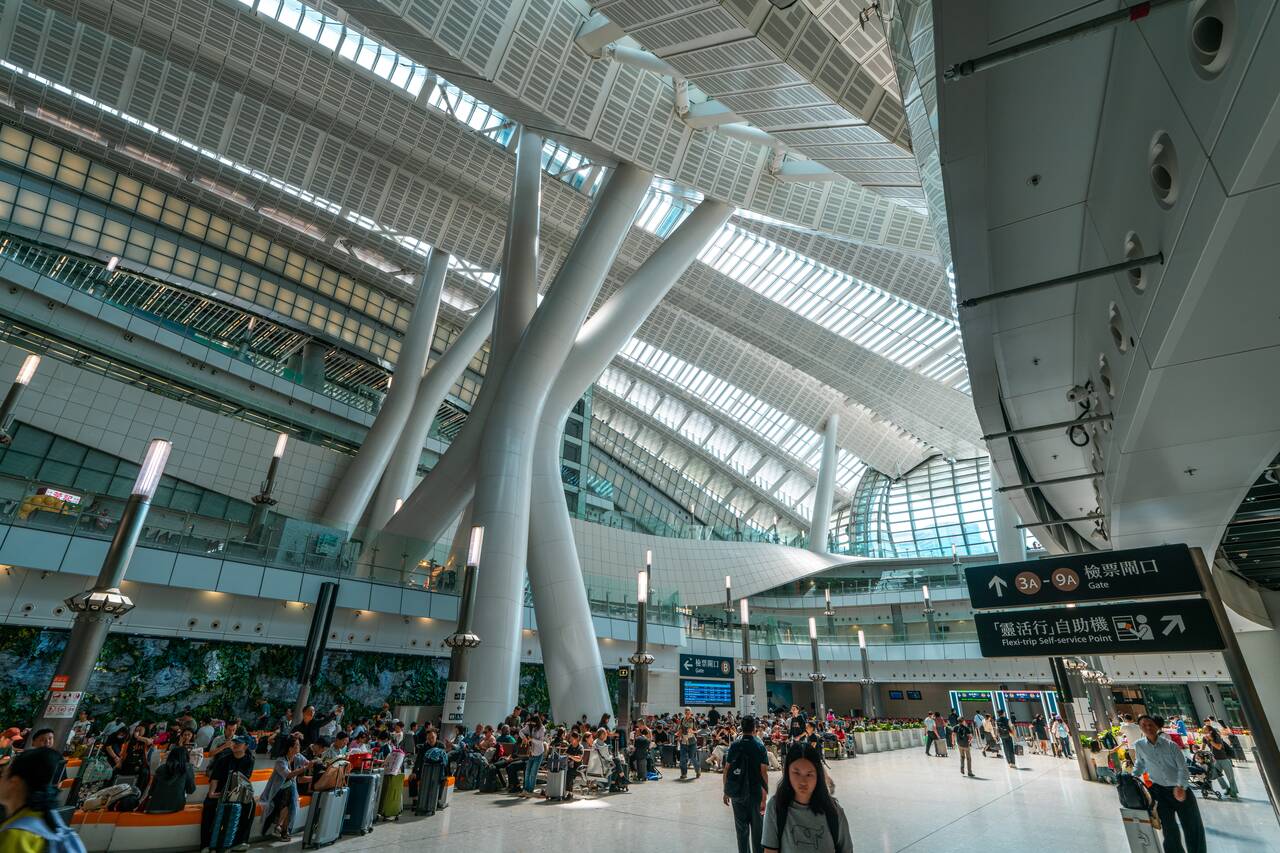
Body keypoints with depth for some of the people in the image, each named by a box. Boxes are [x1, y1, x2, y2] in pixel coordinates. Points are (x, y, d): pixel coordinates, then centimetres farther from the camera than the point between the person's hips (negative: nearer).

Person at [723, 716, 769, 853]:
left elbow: (727, 770, -2)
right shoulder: (760, 746, -8)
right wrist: (765, 797, -9)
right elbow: (764, 772, -12)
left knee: (741, 828, 13)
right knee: (757, 829, 12)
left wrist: (726, 791, 8)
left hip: (737, 793, 2)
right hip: (756, 793, -2)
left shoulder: (734, 746, -3)